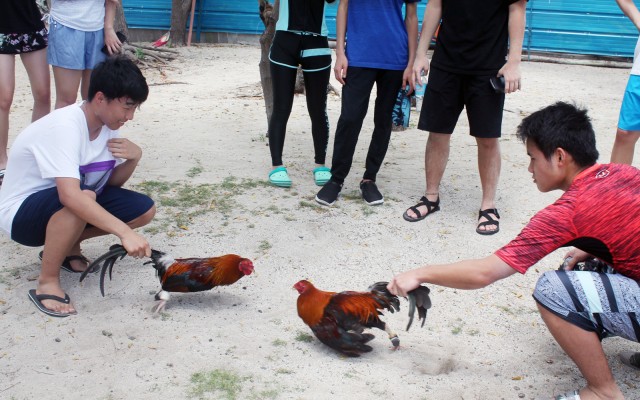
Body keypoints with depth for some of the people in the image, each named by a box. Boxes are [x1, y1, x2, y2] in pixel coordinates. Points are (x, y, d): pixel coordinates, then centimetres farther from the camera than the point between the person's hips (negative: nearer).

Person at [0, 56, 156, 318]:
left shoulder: (108, 125, -5)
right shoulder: (63, 127, -30)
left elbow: (111, 183, 3)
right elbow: (70, 196, -43)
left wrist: (133, 158, -17)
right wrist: (124, 232, -48)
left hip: (68, 207, 8)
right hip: (21, 213, -8)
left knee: (144, 210, -7)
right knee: (83, 198, -39)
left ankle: (67, 243, 9)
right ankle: (47, 282, -20)